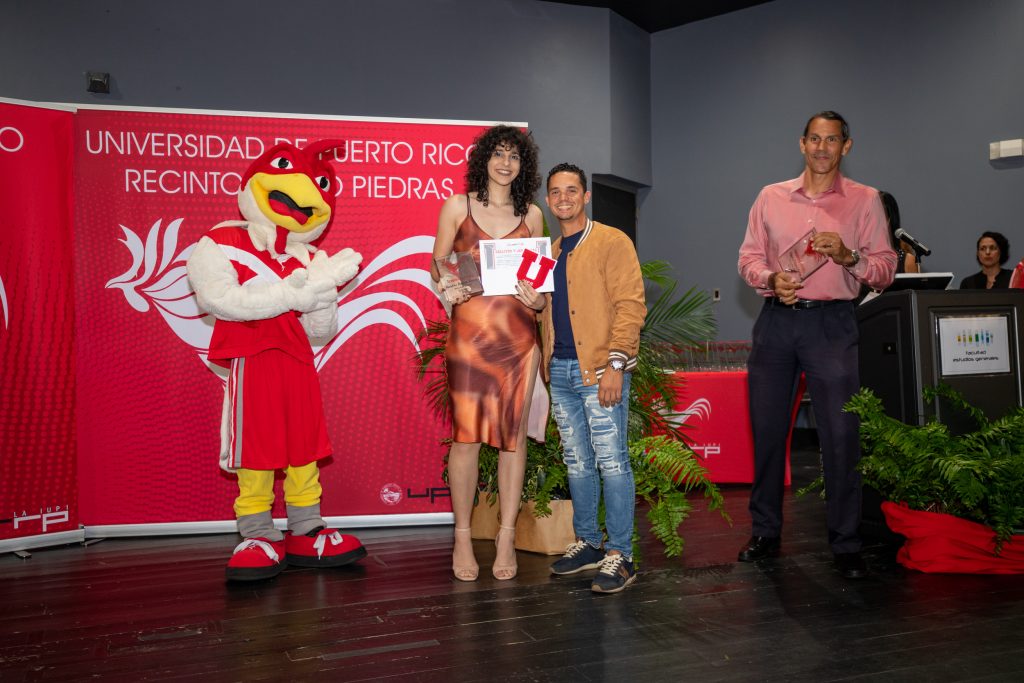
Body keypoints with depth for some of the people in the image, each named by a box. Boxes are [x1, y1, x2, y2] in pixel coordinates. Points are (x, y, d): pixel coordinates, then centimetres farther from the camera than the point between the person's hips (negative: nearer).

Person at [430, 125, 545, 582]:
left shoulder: (531, 215, 12)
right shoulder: (457, 206, 6)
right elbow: (437, 265, 7)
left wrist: (539, 299, -3)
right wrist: (446, 286, -14)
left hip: (518, 333, 2)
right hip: (469, 330, -2)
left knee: (514, 435, 4)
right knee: (466, 435, 0)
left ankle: (506, 539, 15)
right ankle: (463, 538, 14)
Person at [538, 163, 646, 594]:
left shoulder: (612, 242, -2)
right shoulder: (550, 253, 18)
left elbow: (630, 306, -10)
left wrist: (615, 363, -18)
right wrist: (544, 363, 13)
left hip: (599, 370, -7)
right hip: (561, 372, 7)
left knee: (611, 461, -5)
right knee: (577, 463, 13)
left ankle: (619, 556, 4)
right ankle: (588, 544, 25)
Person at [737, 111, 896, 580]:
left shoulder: (865, 200, 6)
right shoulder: (771, 197, 11)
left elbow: (885, 268, 4)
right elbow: (749, 257, 11)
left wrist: (849, 257, -15)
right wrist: (771, 279, -9)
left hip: (831, 323, -2)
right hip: (775, 319, 2)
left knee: (840, 434, -4)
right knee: (766, 430, 6)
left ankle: (846, 545, 10)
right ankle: (765, 533, 20)